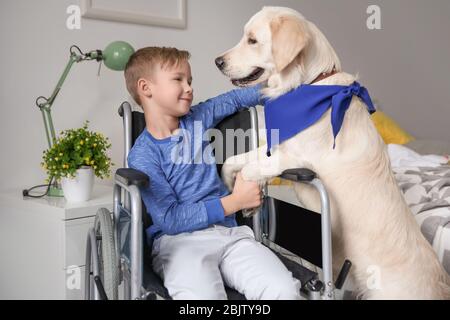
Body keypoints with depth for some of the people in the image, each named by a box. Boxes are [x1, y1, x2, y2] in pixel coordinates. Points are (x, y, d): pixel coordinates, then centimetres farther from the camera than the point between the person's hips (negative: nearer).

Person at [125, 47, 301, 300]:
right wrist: (235, 202, -9)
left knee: (285, 291, -23)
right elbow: (169, 219, -11)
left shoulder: (196, 119, 12)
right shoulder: (143, 155, -4)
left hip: (229, 232, 5)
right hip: (178, 239, -4)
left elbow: (236, 99, 29)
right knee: (203, 295, -37)